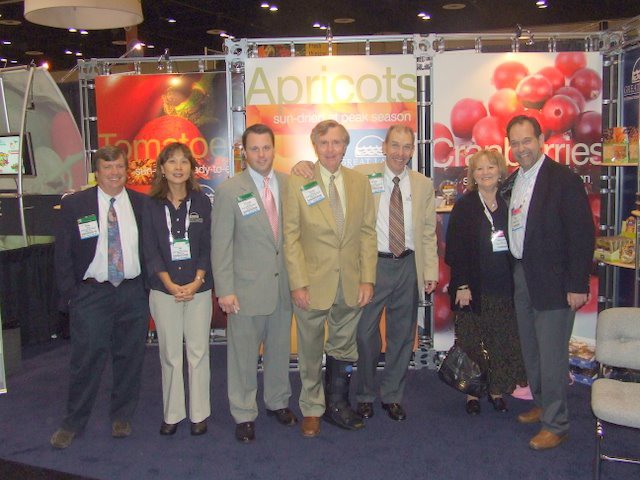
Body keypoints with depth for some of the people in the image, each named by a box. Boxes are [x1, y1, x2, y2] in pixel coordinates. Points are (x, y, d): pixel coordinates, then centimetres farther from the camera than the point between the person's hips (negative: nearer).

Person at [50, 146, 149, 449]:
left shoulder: (142, 204, 4)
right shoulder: (74, 205, 1)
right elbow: (63, 254, 2)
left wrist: (147, 285, 2)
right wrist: (70, 294, -3)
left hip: (133, 292, 2)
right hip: (91, 293, -2)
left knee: (130, 358, 9)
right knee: (87, 358, 0)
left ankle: (121, 418, 27)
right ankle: (72, 423, 17)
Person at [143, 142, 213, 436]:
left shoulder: (201, 202, 2)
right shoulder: (151, 205, 1)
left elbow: (208, 246, 0)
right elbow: (150, 250, -1)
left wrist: (197, 282, -10)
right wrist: (170, 284, -11)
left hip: (198, 288, 0)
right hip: (164, 290, 0)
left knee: (198, 352, 4)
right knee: (169, 354, 7)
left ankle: (199, 413, 16)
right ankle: (172, 414, 20)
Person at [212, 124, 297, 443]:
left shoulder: (289, 184, 3)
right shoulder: (229, 191, -6)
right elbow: (221, 245, -6)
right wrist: (224, 290, -9)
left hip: (283, 284, 4)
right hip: (247, 287, -3)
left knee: (280, 348, 17)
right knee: (243, 354, 6)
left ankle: (278, 402, 36)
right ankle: (244, 414, 23)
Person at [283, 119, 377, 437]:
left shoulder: (360, 183, 5)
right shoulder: (298, 183, -4)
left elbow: (368, 233, 5)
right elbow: (291, 237, -6)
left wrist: (367, 279, -2)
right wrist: (298, 283, -11)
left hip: (351, 285, 3)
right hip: (313, 284, -3)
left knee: (343, 349, 15)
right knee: (310, 352, 10)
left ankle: (337, 404, 33)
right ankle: (312, 410, 28)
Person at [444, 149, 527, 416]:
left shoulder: (508, 206, 6)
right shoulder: (464, 207, -3)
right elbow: (454, 249, -6)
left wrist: (517, 283, 2)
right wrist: (462, 285, -12)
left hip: (504, 290, 3)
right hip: (473, 289, -3)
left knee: (503, 343, 8)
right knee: (472, 343, 6)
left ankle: (497, 390, 24)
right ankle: (472, 392, 19)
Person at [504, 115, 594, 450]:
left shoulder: (563, 179, -12)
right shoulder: (512, 181, 10)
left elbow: (582, 234, -14)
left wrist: (578, 285, -16)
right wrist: (514, 271, 7)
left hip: (553, 282, -7)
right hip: (521, 277, 7)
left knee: (551, 355, -1)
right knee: (530, 350, 17)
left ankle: (555, 425, 13)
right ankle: (541, 404, 35)